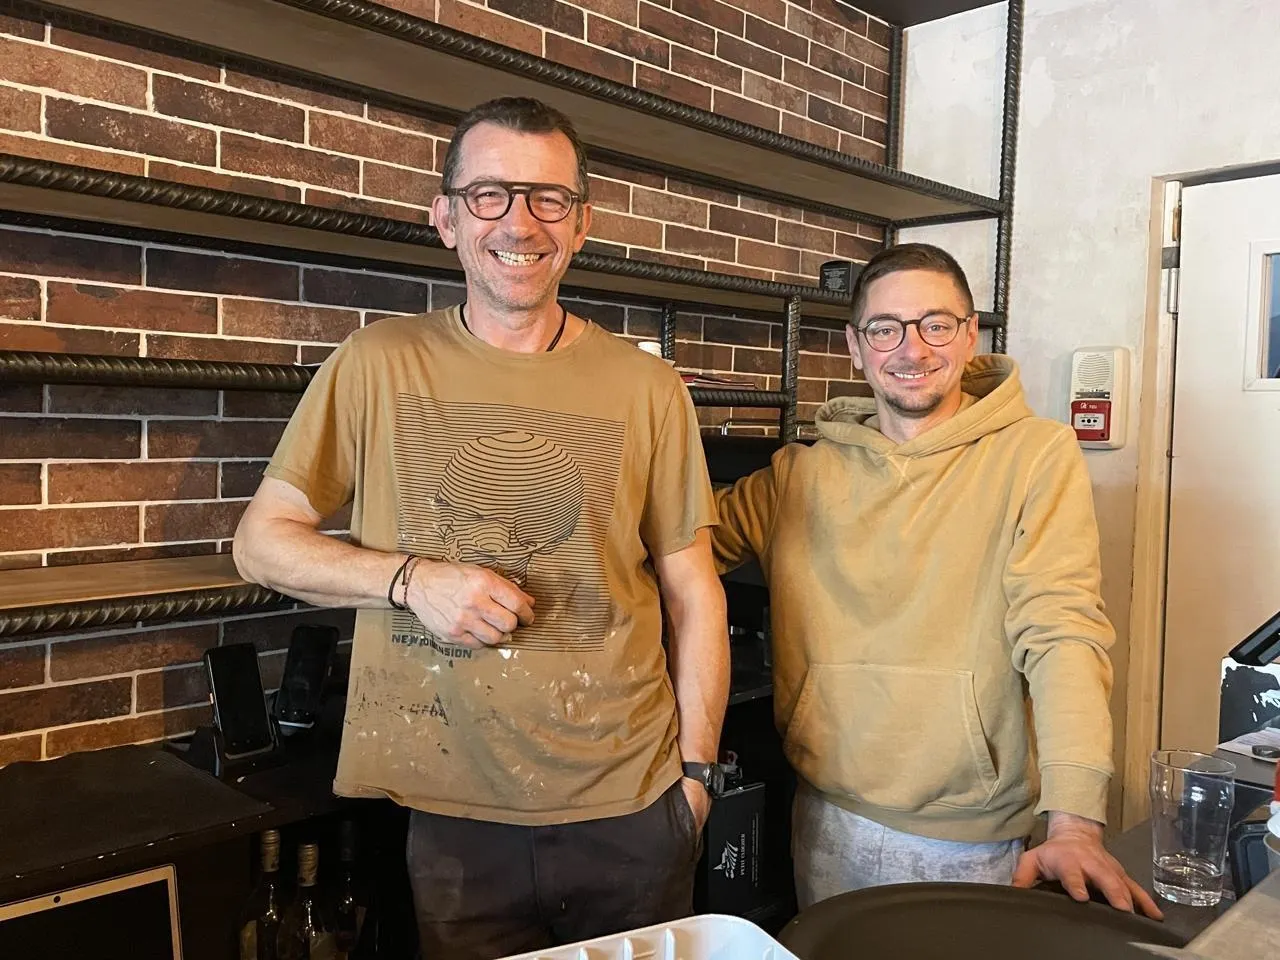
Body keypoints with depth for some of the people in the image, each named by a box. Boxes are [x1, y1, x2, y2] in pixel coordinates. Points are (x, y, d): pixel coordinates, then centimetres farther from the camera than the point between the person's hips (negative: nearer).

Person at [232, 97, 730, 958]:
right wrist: (411, 580, -15)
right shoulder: (379, 364, -3)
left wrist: (696, 766, 3)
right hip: (452, 812, -1)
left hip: (629, 804, 2)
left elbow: (693, 590, 4)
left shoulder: (647, 387, -1)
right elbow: (263, 541, 0)